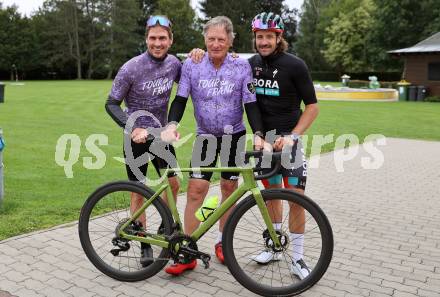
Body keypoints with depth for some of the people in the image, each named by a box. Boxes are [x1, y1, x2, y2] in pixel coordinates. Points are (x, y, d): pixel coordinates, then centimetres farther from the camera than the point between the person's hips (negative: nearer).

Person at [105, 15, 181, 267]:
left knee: (174, 184, 10)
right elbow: (112, 104, -14)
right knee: (139, 192, 3)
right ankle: (145, 245, 18)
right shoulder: (131, 68, -19)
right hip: (137, 136, -4)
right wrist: (133, 128, -29)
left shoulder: (173, 63, -5)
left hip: (161, 133, 5)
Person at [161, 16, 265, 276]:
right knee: (196, 189, -8)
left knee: (229, 189, 8)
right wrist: (172, 124, -23)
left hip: (234, 136, 0)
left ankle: (222, 242, 27)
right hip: (205, 136, 0)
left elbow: (251, 104, -7)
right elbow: (180, 99, -4)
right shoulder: (192, 64, -6)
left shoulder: (242, 66, -7)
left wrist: (258, 134, -21)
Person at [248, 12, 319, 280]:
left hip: (288, 139, -4)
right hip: (263, 139, 4)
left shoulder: (295, 65, -10)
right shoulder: (252, 64, 4)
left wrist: (292, 136, -18)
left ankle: (298, 258, 9)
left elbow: (312, 106, -7)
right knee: (272, 193, 14)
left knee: (296, 199, -5)